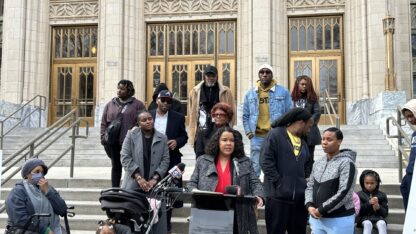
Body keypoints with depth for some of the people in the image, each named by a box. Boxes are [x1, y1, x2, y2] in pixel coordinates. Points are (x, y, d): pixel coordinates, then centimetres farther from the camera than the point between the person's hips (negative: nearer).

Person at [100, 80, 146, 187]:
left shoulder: (138, 105, 1)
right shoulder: (110, 104, 13)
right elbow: (103, 123, 13)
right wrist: (103, 137, 2)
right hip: (113, 142, 4)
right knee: (116, 166, 12)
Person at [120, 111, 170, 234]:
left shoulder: (162, 138, 7)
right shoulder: (131, 135, 2)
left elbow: (165, 160, 3)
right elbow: (125, 158, -4)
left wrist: (155, 179, -9)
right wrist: (139, 178, -12)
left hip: (155, 185, 1)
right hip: (133, 185, -1)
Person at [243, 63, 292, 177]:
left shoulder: (283, 92, 2)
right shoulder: (250, 94, 8)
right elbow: (245, 116, 12)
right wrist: (248, 132, 3)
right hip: (257, 137, 1)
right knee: (255, 167, 5)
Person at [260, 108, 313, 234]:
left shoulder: (302, 142, 17)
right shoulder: (275, 135, -6)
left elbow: (307, 164, 28)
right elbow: (266, 161, -13)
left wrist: (305, 180, 12)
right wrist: (278, 182, -15)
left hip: (300, 196, 7)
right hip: (278, 195, -7)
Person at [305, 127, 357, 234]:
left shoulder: (346, 163, -11)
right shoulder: (318, 163, 11)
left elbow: (344, 193, -19)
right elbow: (310, 186, 13)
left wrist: (321, 210, -17)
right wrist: (309, 206, -6)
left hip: (339, 220, -6)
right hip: (317, 218, 7)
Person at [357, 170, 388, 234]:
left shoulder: (382, 195, 10)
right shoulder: (359, 195, 6)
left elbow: (385, 213, 7)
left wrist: (378, 207, -15)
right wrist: (369, 203, -18)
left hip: (378, 217, 2)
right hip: (365, 218, -1)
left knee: (382, 224, -32)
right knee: (367, 224, -35)